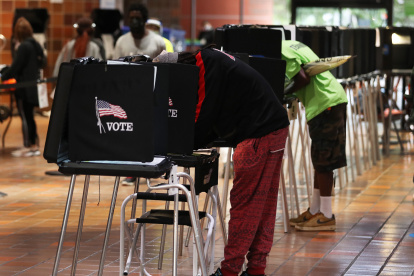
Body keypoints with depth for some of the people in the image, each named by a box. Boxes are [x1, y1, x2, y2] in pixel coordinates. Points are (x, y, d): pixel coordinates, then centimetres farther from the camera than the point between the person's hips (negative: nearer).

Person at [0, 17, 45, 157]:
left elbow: (15, 67, -16)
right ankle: (34, 144, 19)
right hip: (33, 86, 8)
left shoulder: (23, 47, -17)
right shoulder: (36, 45, 8)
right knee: (29, 116, 15)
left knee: (25, 117, -1)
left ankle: (28, 147, 3)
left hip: (25, 87, -8)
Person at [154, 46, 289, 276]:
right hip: (274, 128, 10)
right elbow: (217, 118, 21)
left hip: (260, 136, -10)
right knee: (263, 205, 11)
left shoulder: (205, 63, -11)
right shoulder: (210, 60, 19)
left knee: (244, 202, -5)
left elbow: (204, 113, -11)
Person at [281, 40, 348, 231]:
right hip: (333, 99, 10)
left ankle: (326, 216, 0)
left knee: (323, 160, -4)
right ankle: (314, 210, 22)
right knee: (320, 160, 15)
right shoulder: (291, 44, 18)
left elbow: (303, 79, -19)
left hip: (325, 102, -10)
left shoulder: (282, 52, -12)